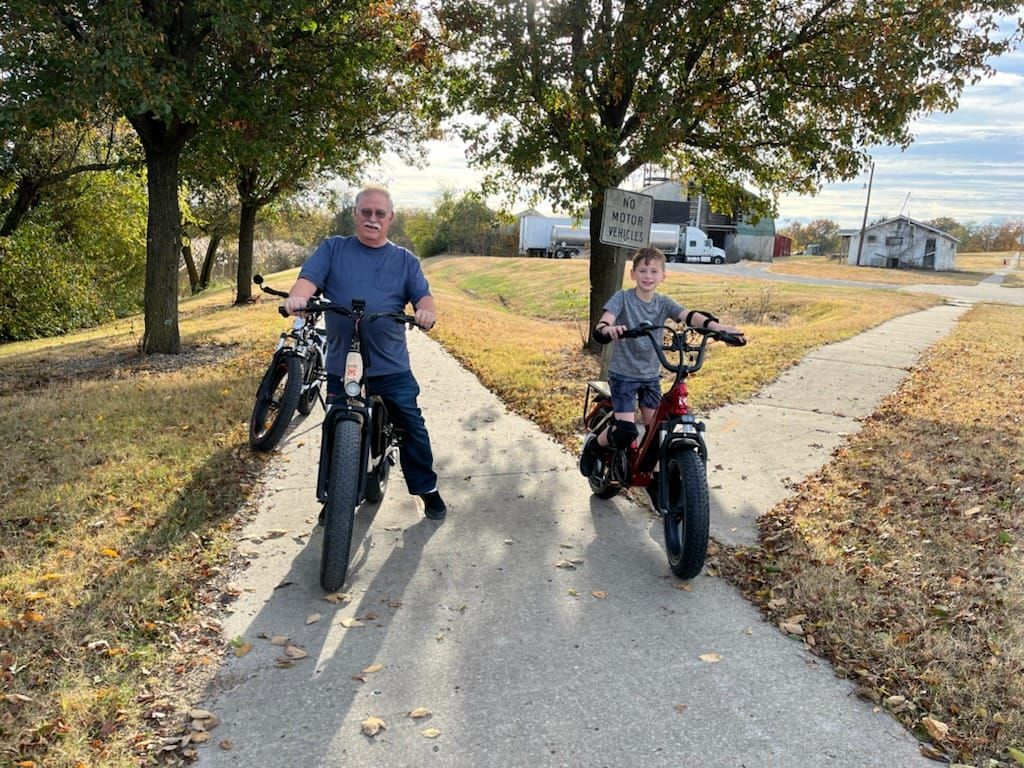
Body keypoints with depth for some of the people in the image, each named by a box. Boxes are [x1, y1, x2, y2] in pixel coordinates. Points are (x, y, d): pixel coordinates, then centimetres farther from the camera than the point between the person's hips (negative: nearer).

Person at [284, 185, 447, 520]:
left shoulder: (404, 260, 11)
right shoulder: (332, 249, 8)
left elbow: (423, 295, 0)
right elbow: (309, 278, -5)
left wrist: (426, 311, -25)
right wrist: (297, 296, -29)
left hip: (392, 366, 0)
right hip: (341, 366, 0)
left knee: (412, 428, 3)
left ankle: (427, 489, 21)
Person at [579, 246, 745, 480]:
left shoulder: (663, 303, 1)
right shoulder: (623, 298, -9)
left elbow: (689, 316, -15)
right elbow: (601, 325, -24)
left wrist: (718, 327, -33)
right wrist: (608, 329, -50)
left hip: (651, 375, 4)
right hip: (623, 374, -4)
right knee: (626, 432, -13)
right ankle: (593, 445, 17)